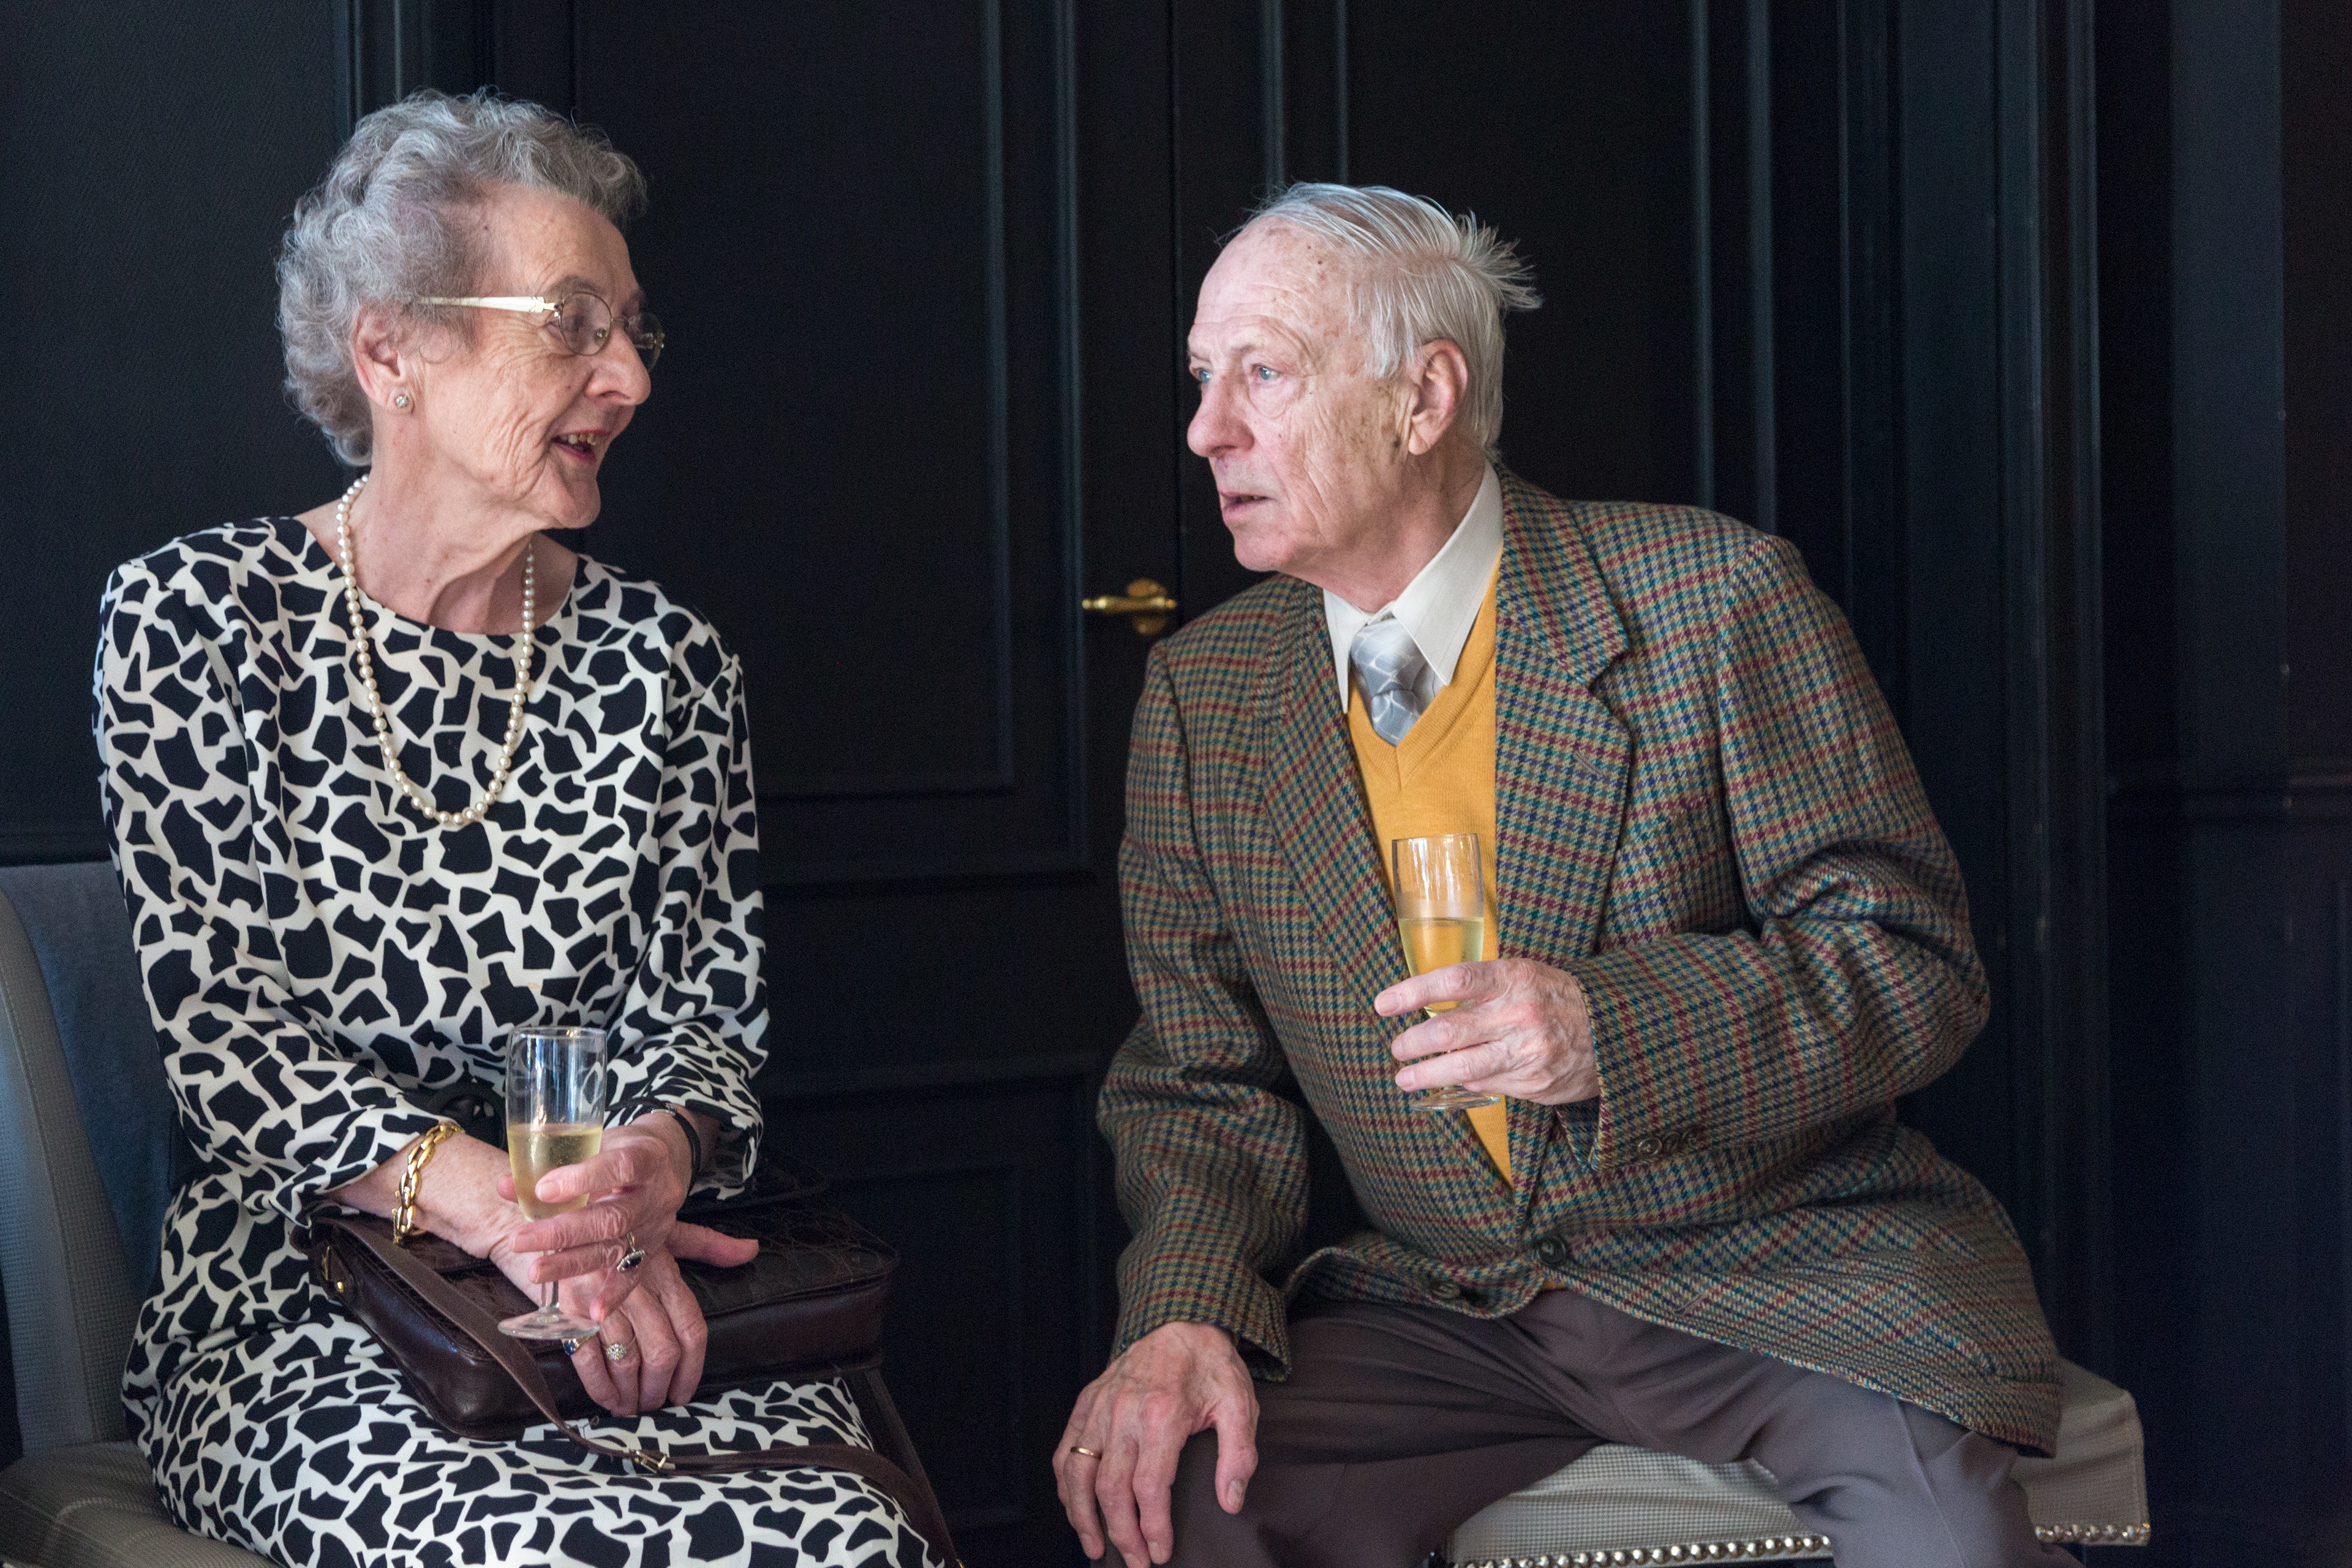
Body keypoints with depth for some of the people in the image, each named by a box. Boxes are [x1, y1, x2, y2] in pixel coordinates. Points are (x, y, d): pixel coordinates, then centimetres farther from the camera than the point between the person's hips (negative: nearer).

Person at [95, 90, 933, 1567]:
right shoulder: (194, 617, 1)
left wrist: (656, 1156, -17)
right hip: (296, 1312, -2)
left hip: (645, 1305, 3)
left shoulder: (664, 659, 10)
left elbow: (705, 1010, 8)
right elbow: (226, 1029, -5)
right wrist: (504, 1207, -21)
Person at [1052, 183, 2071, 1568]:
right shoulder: (1202, 695, 5)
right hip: (1442, 1311, 3)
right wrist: (1189, 1312, -13)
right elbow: (1205, 1082, 7)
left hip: (1775, 1271, -2)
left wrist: (1615, 1025, -24)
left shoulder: (1716, 600, -7)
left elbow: (1917, 956, -8)